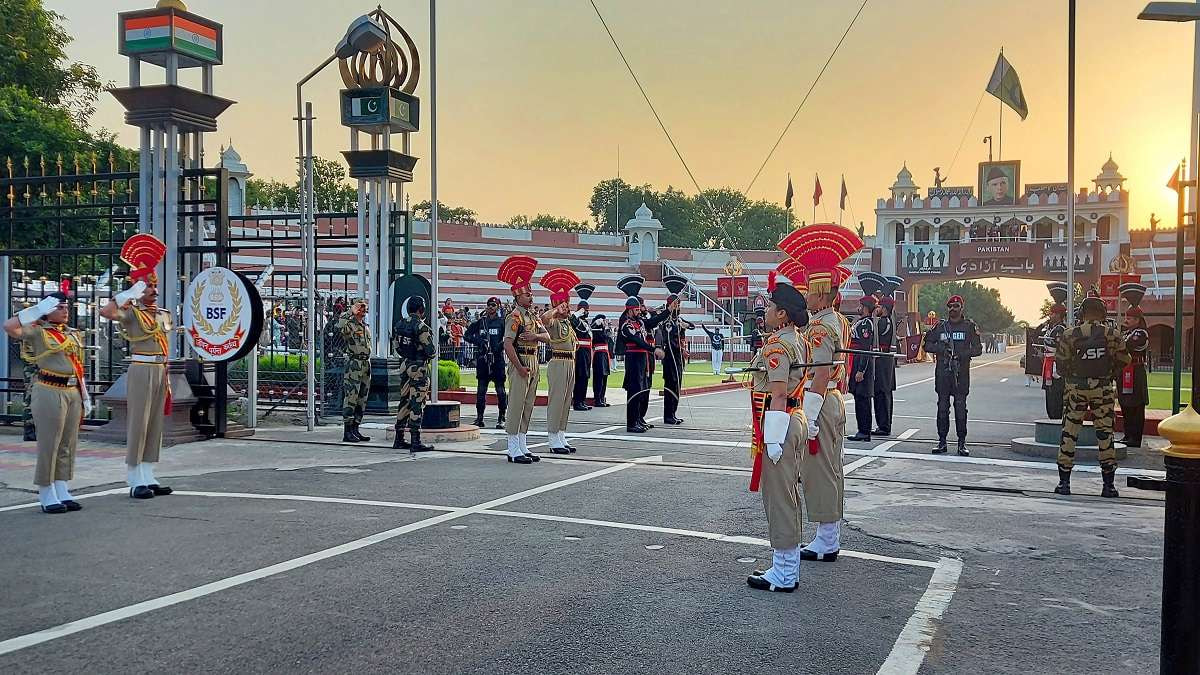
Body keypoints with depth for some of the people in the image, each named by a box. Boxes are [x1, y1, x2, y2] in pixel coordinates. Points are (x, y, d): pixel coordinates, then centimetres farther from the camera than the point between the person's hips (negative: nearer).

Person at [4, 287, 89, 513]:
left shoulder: (74, 334, 15)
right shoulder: (38, 332, -4)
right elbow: (9, 326, -22)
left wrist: (85, 395, 17)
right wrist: (38, 309, -17)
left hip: (73, 393, 7)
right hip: (50, 393, -7)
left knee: (68, 445, 11)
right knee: (49, 445, -1)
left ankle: (62, 493, 19)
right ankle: (47, 497, 8)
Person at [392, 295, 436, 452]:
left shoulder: (400, 324, 6)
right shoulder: (421, 326, -16)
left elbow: (395, 345, 15)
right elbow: (430, 351, -16)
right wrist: (430, 355, 5)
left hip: (404, 366, 7)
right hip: (419, 367, -7)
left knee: (404, 401, 15)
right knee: (417, 404, -6)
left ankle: (399, 439, 21)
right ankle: (415, 442, -6)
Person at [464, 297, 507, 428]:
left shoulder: (502, 321, 3)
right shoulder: (480, 321, 12)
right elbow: (468, 334, 13)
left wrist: (501, 345, -17)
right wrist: (478, 341, -3)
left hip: (497, 358, -3)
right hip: (482, 358, 3)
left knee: (500, 388, -1)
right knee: (481, 388, 5)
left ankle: (501, 418, 5)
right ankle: (479, 417, 12)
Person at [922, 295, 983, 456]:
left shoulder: (969, 326, 4)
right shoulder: (940, 326, 11)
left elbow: (978, 349, 1)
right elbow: (927, 345, 11)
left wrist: (962, 354, -15)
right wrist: (941, 349, -8)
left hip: (961, 372, -2)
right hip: (942, 372, 2)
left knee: (960, 407, -2)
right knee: (942, 407, 4)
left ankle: (962, 443, 4)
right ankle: (942, 442, 9)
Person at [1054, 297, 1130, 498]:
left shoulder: (1070, 335, -5)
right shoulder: (1113, 334, -5)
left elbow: (1061, 363, -1)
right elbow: (1123, 361, 2)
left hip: (1076, 388, 0)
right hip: (1104, 389, 0)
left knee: (1069, 433, 7)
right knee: (1105, 435, 7)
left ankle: (1064, 482, 8)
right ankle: (1108, 484, 9)